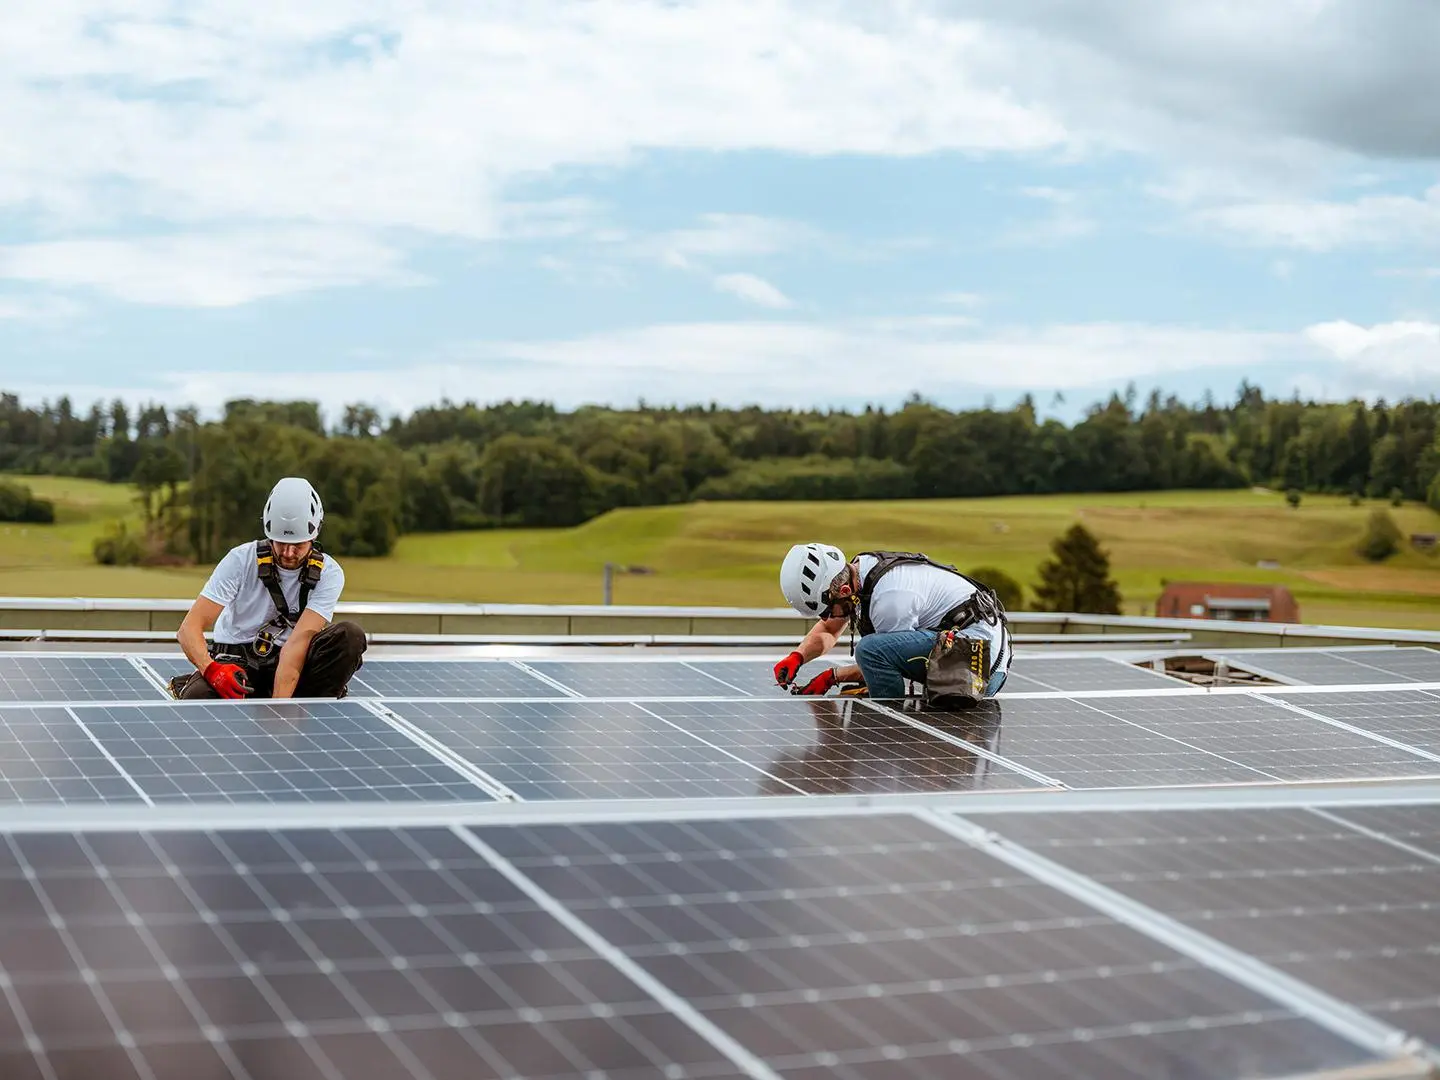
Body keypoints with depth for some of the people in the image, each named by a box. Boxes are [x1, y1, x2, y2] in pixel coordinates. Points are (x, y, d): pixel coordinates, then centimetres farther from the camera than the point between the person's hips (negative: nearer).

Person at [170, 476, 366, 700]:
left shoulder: (329, 574, -10)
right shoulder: (240, 560, -12)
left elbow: (301, 638, -23)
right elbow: (188, 629, -17)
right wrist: (211, 670, -39)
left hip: (291, 665, 1)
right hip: (236, 662, -1)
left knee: (350, 636, -26)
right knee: (198, 697, -35)